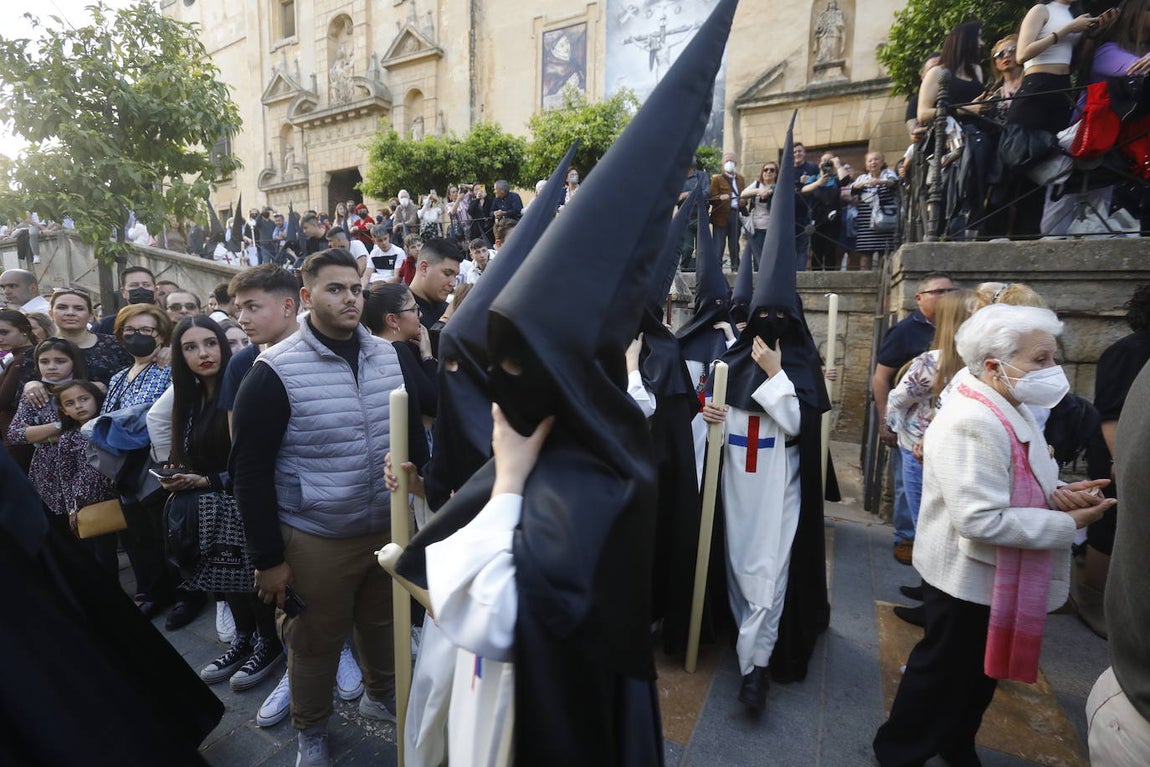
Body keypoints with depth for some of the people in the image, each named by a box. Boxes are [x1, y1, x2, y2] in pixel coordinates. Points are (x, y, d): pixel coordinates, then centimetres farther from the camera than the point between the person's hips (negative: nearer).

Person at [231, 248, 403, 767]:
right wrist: (267, 558, -9)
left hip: (389, 527, 4)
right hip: (316, 540, -4)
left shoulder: (388, 355, -2)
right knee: (316, 642, 17)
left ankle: (382, 696, 51)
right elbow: (250, 470, -11)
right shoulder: (276, 371, -15)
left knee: (382, 623, 23)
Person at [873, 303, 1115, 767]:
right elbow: (982, 520, -31)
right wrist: (1066, 524, -21)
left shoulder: (1010, 412, 5)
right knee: (944, 671, 10)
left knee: (980, 672, 26)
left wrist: (1058, 493, -6)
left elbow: (1017, 485, 13)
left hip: (996, 576, 10)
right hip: (969, 578, -10)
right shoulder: (972, 423, -29)